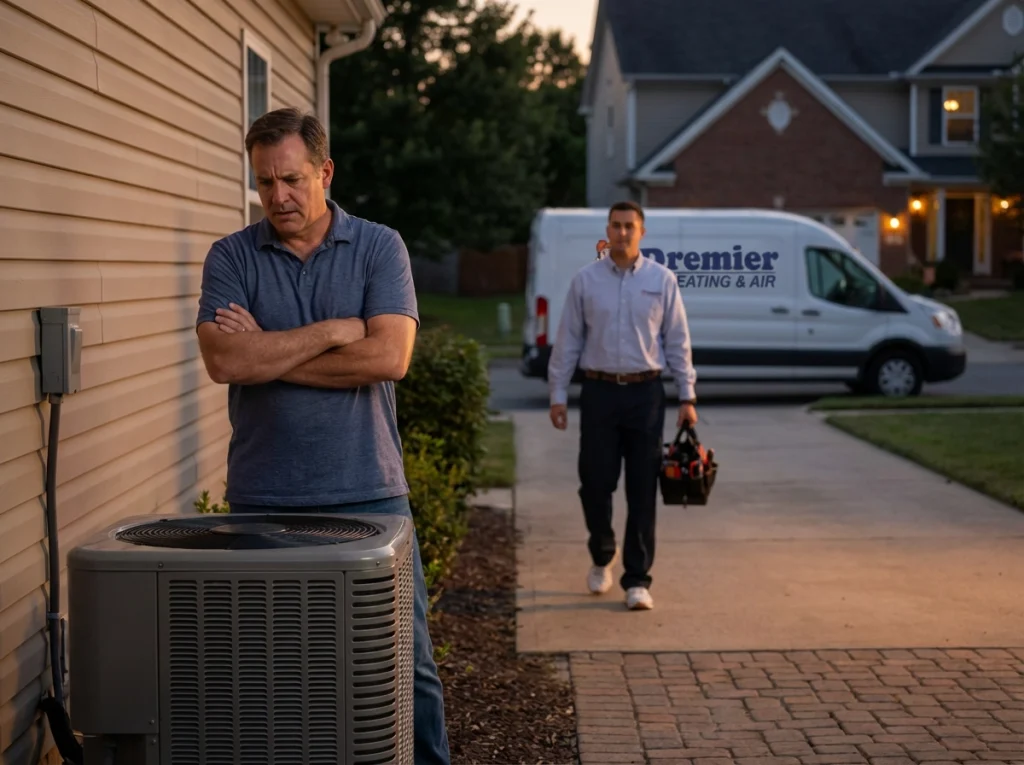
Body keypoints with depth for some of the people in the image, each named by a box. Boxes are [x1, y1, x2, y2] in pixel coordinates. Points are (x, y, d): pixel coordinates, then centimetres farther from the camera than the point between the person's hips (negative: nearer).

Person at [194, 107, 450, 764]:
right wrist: (333, 330, -11)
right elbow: (224, 360, -12)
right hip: (264, 500, 1)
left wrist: (268, 353, -9)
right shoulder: (233, 257, 4)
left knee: (407, 663, 5)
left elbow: (389, 357, -13)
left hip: (369, 492, 0)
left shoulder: (380, 247, 2)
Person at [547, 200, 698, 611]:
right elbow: (567, 341, 5)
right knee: (595, 483, 2)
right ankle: (602, 556, 29)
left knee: (642, 491, 0)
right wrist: (558, 395, 1)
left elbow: (678, 341, 5)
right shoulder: (585, 280, 3)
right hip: (599, 392, 0)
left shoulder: (662, 279, 4)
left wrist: (687, 396, 1)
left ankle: (637, 580, 6)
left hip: (645, 393, 0)